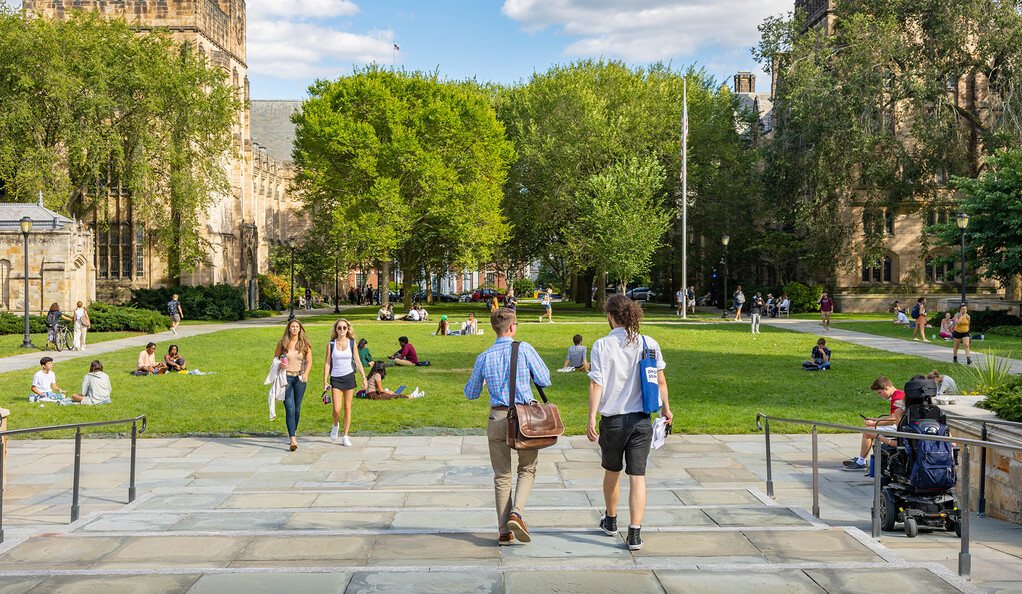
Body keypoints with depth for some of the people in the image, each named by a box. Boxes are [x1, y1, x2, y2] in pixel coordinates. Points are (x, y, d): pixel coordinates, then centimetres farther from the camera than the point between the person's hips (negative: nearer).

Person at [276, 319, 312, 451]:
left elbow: (309, 361, -4)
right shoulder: (282, 343, 2)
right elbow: (275, 358, 12)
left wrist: (305, 374, -22)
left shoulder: (305, 344, 2)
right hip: (286, 377, -1)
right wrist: (280, 364, -11)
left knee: (297, 408, 9)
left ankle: (293, 432, 32)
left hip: (300, 378, 2)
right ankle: (293, 439, -16)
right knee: (289, 409, -11)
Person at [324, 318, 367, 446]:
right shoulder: (331, 344, 2)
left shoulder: (352, 343, 3)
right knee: (336, 409, -10)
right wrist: (325, 380, -2)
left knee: (347, 408, 2)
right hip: (335, 378, -1)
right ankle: (335, 425, 23)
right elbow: (327, 363, 4)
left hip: (349, 377, 1)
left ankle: (345, 436, 11)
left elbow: (357, 361, 7)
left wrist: (364, 378, 1)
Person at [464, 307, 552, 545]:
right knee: (527, 470, 16)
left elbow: (471, 394, 12)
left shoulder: (484, 358, 2)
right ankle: (516, 513, -6)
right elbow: (545, 380, -3)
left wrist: (476, 382, 33)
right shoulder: (524, 349, -7)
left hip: (497, 418, 2)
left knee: (501, 476, 12)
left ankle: (504, 532, 11)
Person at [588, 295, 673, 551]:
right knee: (637, 476, 3)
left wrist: (591, 418, -9)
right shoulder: (649, 344, -2)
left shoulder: (602, 346, -9)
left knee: (612, 472, 19)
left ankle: (610, 521, 38)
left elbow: (596, 385, -12)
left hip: (612, 420, -1)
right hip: (641, 420, 1)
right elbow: (660, 380, 3)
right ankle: (634, 533, -3)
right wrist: (666, 407, 17)